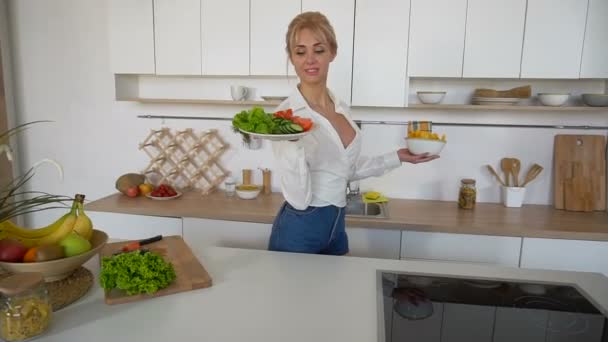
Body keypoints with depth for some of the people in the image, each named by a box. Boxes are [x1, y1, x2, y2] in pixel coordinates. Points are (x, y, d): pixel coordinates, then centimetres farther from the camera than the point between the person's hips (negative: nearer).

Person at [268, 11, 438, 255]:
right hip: (299, 230, -7)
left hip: (335, 226, 7)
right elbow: (299, 199, -23)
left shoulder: (340, 108, 2)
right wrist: (292, 144, -36)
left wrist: (397, 157, 12)